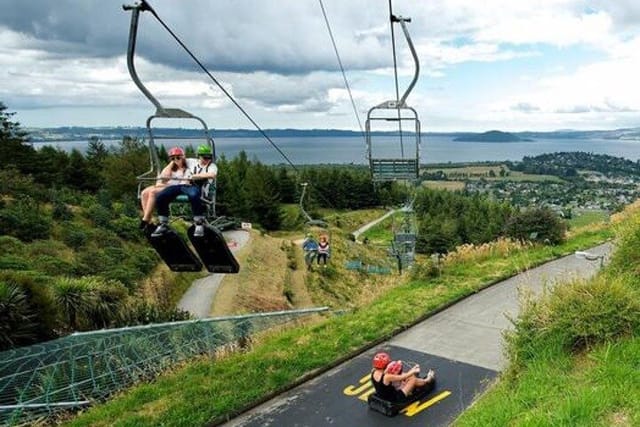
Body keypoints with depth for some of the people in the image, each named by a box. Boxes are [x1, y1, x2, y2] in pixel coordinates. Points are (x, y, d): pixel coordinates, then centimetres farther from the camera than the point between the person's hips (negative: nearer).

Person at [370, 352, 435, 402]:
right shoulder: (387, 377, -34)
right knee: (413, 379, 2)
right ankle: (427, 381, 32)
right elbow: (402, 378, -19)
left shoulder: (373, 372, -13)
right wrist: (414, 371, -1)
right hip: (393, 400, -7)